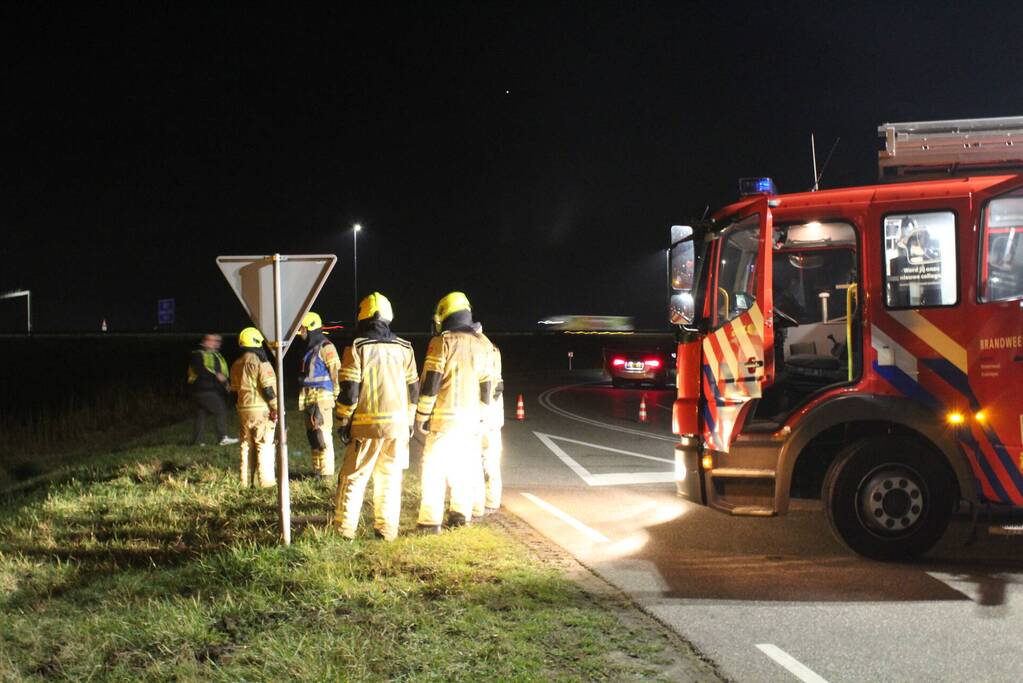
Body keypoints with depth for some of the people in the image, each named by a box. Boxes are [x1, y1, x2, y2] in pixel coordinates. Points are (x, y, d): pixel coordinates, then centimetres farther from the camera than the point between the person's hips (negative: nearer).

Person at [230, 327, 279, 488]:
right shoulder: (260, 362, -13)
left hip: (243, 409, 7)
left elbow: (235, 388, 15)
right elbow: (268, 388, -16)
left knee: (247, 445, 13)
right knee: (264, 444, -3)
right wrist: (276, 408, -10)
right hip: (261, 409, -7)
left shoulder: (237, 364, 11)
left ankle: (247, 480, 15)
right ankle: (266, 480, -4)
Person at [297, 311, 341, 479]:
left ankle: (327, 471, -9)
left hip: (322, 398, -10)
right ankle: (317, 469, 20)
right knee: (312, 435, 12)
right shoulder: (309, 348, 18)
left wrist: (336, 394, -14)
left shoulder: (325, 347, -10)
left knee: (322, 435, -11)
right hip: (309, 400, 10)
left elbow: (336, 372, -14)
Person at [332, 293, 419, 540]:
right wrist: (409, 420, 20)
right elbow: (413, 389, 10)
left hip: (367, 425, -3)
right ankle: (387, 528, 11)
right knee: (390, 477, 10)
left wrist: (343, 422, 1)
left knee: (353, 476, 5)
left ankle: (345, 527, 5)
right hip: (397, 424, 3)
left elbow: (349, 391, -9)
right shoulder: (404, 348, 6)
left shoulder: (357, 348, -6)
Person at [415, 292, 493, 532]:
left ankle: (431, 521, -7)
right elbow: (485, 387, 13)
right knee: (464, 467, 15)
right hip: (470, 418, 6)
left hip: (445, 416, -6)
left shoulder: (442, 342, -8)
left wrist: (421, 416, -4)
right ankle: (461, 513, 22)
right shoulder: (481, 346, 10)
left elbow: (430, 383, -11)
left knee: (434, 467, -3)